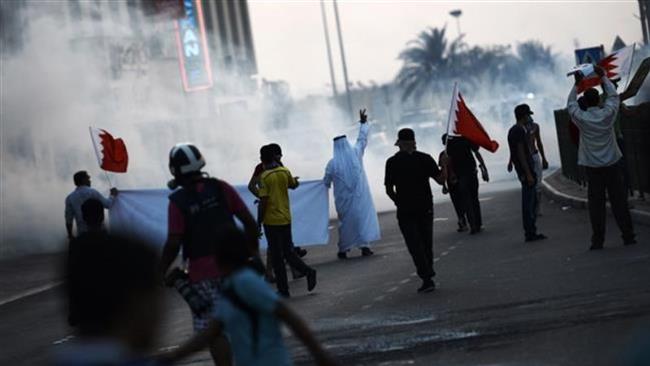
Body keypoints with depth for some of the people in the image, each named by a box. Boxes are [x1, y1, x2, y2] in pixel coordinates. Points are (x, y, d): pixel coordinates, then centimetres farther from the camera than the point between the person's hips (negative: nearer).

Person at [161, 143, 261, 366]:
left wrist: (160, 272, -2)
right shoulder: (221, 188, 0)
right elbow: (249, 221, 1)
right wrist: (253, 250, 14)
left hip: (202, 272, -4)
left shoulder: (177, 201, -9)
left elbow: (173, 244, -13)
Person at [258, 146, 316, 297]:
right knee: (288, 252, 17)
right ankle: (308, 271, -4)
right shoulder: (285, 172, 1)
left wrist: (259, 222, -9)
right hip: (285, 218, 5)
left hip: (271, 221, -5)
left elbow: (263, 202, -16)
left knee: (277, 257, 3)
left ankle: (283, 290, 6)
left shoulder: (264, 177, -14)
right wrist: (295, 180, 43)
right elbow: (293, 185, 21)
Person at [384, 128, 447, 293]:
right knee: (426, 243, 13)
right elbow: (440, 179, -5)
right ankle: (428, 278, 17)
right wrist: (444, 165, 12)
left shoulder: (392, 162, -5)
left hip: (405, 211, -2)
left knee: (415, 245, 0)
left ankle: (427, 278, -11)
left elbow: (389, 189, -3)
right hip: (425, 207, 2)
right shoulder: (425, 158, -3)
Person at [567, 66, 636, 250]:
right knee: (619, 201, 4)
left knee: (596, 204, 2)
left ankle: (597, 240, 2)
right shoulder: (608, 114, -6)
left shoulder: (581, 118, -7)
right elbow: (614, 96, 11)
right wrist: (604, 77, 21)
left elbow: (570, 104, 12)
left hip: (592, 167, 0)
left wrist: (577, 84, 19)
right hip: (612, 164, 1)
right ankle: (628, 236, 7)